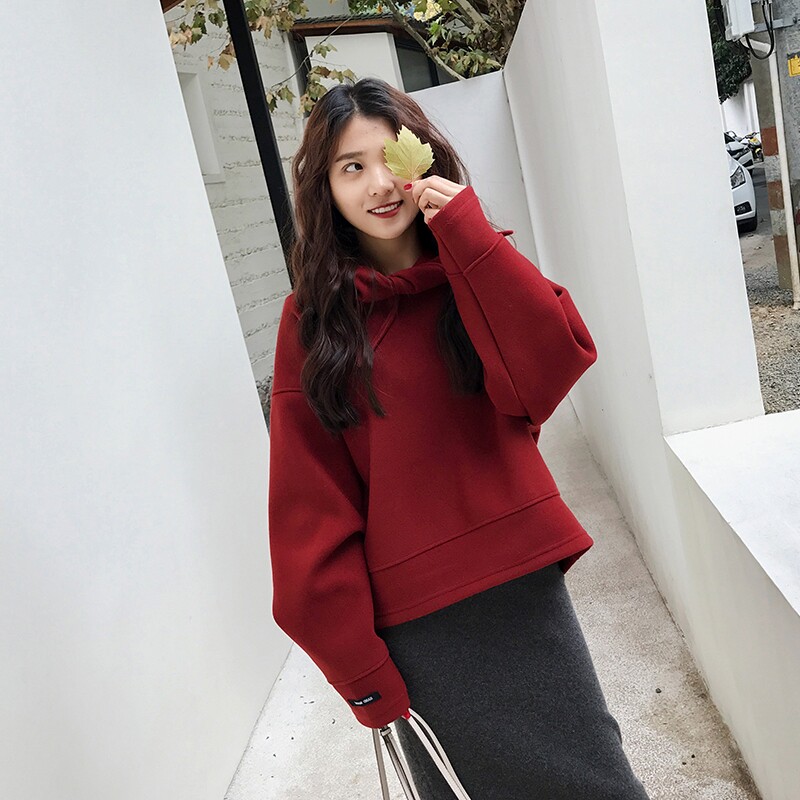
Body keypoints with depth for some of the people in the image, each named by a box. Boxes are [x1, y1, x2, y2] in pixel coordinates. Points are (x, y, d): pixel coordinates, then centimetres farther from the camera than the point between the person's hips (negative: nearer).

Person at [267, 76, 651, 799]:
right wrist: (357, 663, -6)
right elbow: (311, 507, -5)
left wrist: (468, 233, -18)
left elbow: (555, 367, -15)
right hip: (413, 621, -2)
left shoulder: (474, 272, 4)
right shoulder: (312, 318, -3)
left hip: (523, 583, 2)